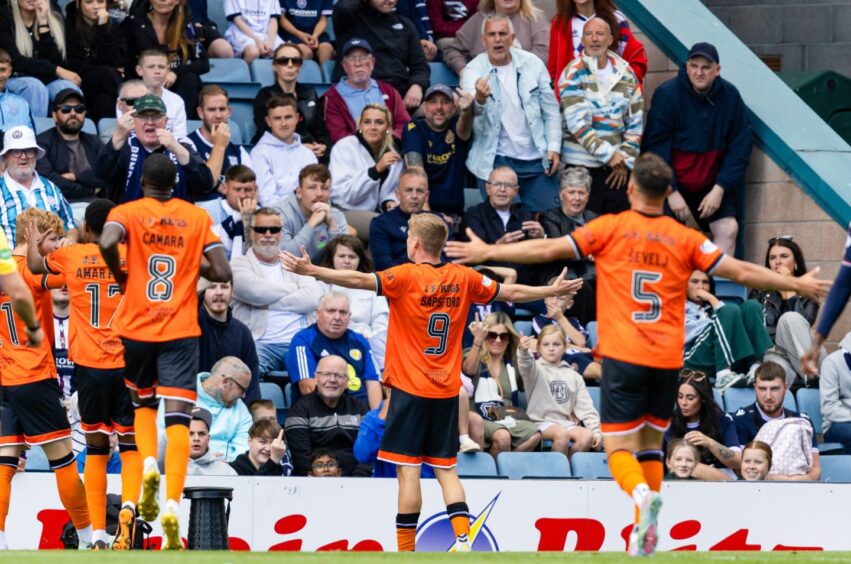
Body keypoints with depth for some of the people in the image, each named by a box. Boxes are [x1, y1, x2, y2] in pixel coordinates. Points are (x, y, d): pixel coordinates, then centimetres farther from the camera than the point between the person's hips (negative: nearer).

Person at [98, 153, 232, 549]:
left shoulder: (127, 212, 0)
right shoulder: (199, 218, 5)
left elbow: (107, 242, -21)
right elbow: (221, 272, 0)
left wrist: (119, 275, -3)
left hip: (136, 327, 0)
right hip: (181, 331, 0)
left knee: (143, 403, 23)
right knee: (177, 418, -5)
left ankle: (148, 464, -5)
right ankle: (172, 504, -21)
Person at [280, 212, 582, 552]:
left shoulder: (406, 277, -10)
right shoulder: (463, 279, 5)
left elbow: (358, 280, -23)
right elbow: (512, 293, 16)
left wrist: (311, 270, -26)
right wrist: (553, 291, 32)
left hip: (410, 389, -5)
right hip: (447, 392, 5)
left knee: (408, 470, -4)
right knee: (446, 468, 11)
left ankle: (405, 550, -3)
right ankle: (463, 539, -2)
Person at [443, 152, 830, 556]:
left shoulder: (611, 228, 0)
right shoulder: (684, 239, 5)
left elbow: (549, 250, -2)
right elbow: (740, 272, 6)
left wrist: (487, 252, 7)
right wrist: (796, 284, 19)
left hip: (623, 356, -3)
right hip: (667, 359, 3)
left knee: (619, 448, -2)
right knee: (651, 442, 18)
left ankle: (642, 494, -33)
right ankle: (646, 532, 11)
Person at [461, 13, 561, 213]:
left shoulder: (532, 63, 1)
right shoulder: (474, 71, -5)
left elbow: (551, 109, 6)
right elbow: (472, 110, -21)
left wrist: (554, 147, -4)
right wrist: (479, 99, -44)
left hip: (537, 159, 2)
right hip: (495, 162, -2)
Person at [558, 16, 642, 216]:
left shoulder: (626, 74, 8)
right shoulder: (573, 74, -5)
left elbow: (635, 123, 10)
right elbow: (577, 123, -13)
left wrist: (625, 160, 0)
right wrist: (608, 154, -16)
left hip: (617, 169, 4)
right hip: (582, 166, -4)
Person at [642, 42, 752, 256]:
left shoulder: (730, 96, -6)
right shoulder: (667, 94, -15)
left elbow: (740, 147, -3)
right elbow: (655, 147, -13)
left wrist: (719, 189, -10)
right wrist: (671, 192, -16)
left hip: (712, 184, 3)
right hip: (671, 182, -3)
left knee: (728, 229, -11)